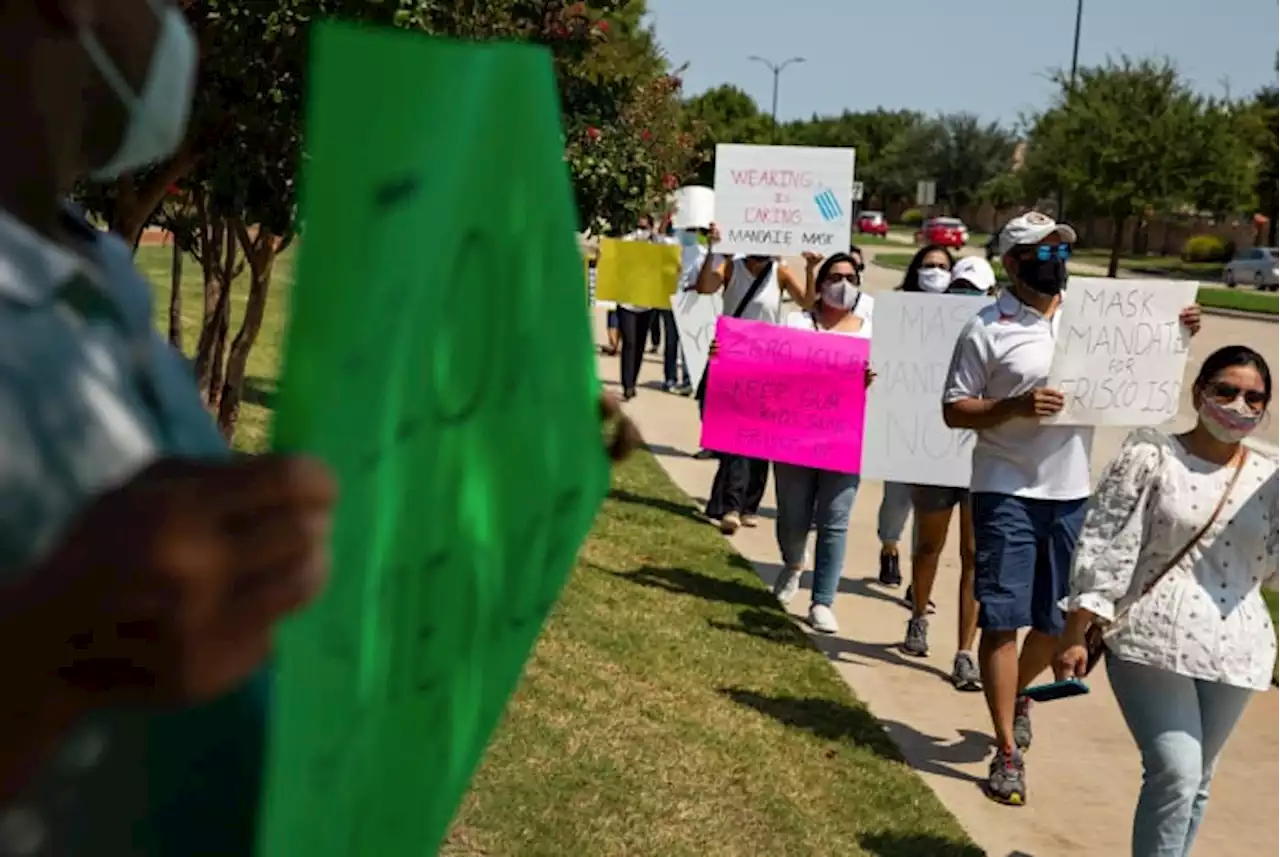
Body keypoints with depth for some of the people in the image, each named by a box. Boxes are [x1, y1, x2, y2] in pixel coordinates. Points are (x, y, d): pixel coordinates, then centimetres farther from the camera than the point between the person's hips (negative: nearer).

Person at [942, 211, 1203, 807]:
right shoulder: (987, 330, -6)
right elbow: (954, 410, -6)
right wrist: (1015, 407, -22)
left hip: (1072, 494, 4)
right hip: (1008, 493, -4)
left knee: (1059, 619, 14)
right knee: (1003, 620, -3)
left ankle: (1018, 693, 43)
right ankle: (1008, 752, 7)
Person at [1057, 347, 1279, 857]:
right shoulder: (1152, 456, -6)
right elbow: (1104, 546, -7)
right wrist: (1074, 635, -8)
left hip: (1233, 652, 5)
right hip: (1154, 642, -5)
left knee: (1196, 781, 13)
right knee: (1176, 774, -14)